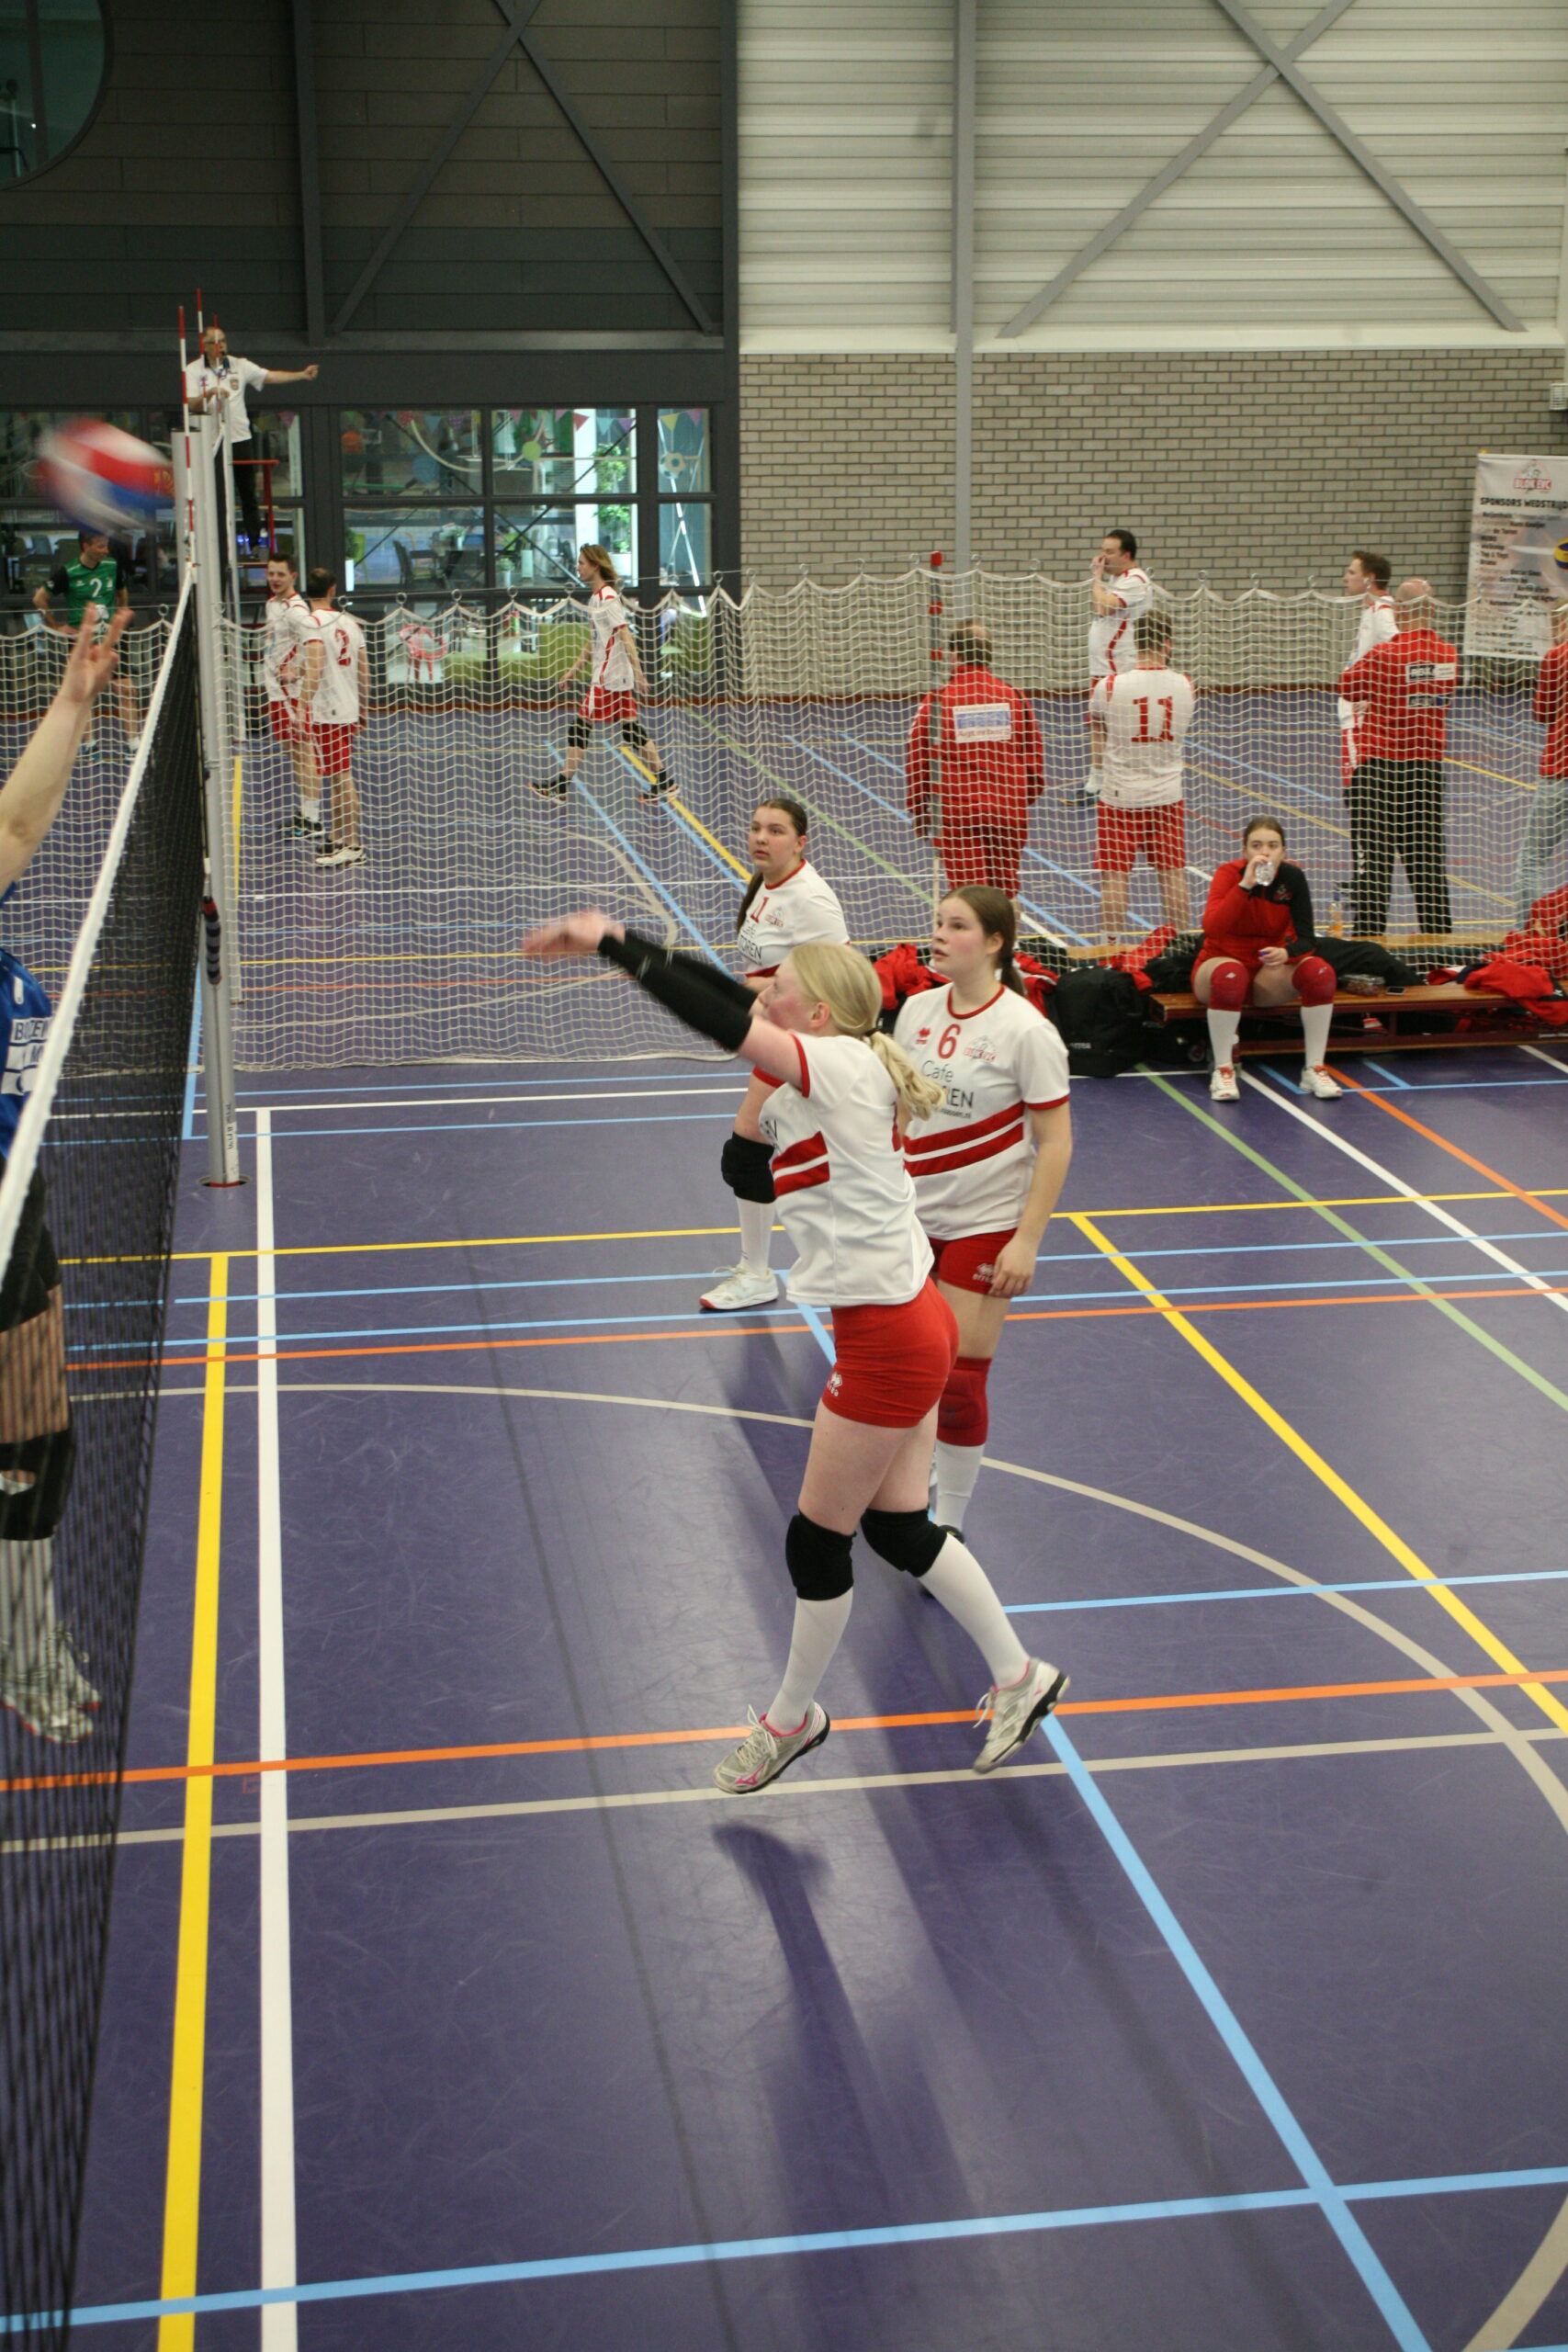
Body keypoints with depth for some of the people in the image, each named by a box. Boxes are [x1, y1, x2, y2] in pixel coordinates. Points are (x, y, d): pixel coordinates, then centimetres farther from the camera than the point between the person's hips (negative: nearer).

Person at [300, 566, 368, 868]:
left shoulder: (313, 622, -10)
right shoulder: (350, 622, 11)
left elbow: (315, 667, -24)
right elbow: (364, 671, 13)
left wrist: (304, 703, -26)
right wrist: (361, 709, 22)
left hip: (325, 711, -7)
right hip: (348, 710, 7)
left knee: (340, 778, -5)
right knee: (340, 778, 15)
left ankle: (352, 846, -4)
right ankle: (337, 841, 23)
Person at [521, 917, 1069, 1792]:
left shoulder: (840, 1066, -20)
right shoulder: (853, 1064, 5)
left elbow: (724, 1023, -30)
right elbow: (734, 1002, 9)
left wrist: (612, 942, -23)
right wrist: (620, 942, 4)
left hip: (887, 1338, -10)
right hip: (912, 1318, 10)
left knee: (818, 1541, 8)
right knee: (898, 1528, 19)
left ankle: (791, 1718, 27)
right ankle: (1019, 1677, 32)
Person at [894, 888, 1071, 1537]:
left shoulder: (1025, 1030, -14)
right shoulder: (916, 1009, 2)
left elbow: (1054, 1142, -11)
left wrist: (1027, 1241, -15)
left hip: (986, 1223, -5)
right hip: (911, 1214, 5)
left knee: (958, 1377, -3)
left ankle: (948, 1526, 12)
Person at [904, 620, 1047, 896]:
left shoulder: (938, 701, -5)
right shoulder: (1014, 697, 3)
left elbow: (917, 757, 0)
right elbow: (1034, 755, 11)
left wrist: (919, 811, 11)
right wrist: (1027, 799, 25)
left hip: (958, 814, -3)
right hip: (1010, 813, 3)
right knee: (1006, 894, 13)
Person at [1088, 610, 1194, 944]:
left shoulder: (1111, 685, -13)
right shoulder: (1184, 684, -4)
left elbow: (1097, 724, 5)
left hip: (1120, 796, -3)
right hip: (1167, 795, 3)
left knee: (1114, 876, 2)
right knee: (1172, 873, 11)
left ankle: (1113, 948, 3)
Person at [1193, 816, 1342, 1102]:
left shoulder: (1292, 877, -7)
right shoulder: (1230, 873, -15)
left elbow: (1306, 937, -8)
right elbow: (1212, 928, -32)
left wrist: (1287, 953, -31)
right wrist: (1245, 884, -38)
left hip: (1269, 974, 3)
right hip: (1223, 961, -3)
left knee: (1319, 971, -25)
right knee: (1230, 974, -39)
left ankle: (1314, 1069, -17)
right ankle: (1223, 1070, -26)